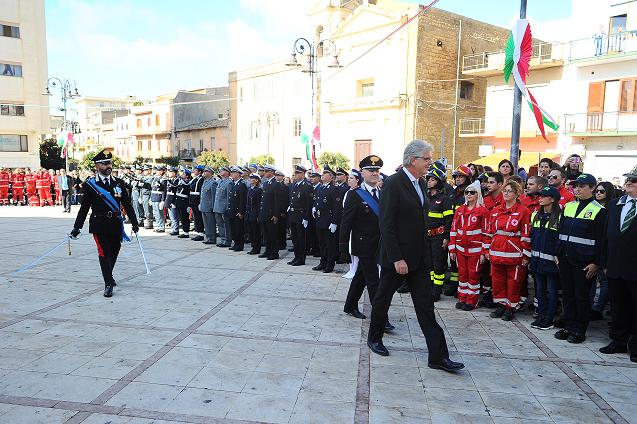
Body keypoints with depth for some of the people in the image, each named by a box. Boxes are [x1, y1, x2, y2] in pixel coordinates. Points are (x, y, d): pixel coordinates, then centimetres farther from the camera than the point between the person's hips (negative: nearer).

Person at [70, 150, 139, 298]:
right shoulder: (90, 184, -1)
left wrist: (134, 222, 7)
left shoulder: (119, 182, 8)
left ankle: (108, 275, 38)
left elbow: (127, 204, 10)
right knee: (104, 252, -5)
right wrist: (77, 227, -1)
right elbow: (84, 207, 1)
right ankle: (108, 284, 3)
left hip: (116, 224, 3)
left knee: (114, 251, 13)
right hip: (99, 225, -3)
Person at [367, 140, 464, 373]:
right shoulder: (393, 183, -16)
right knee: (383, 298, 13)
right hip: (397, 256, -7)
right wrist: (396, 258, -21)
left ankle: (438, 356, 9)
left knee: (426, 305, 6)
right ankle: (374, 338, 34)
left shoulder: (420, 183, 9)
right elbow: (386, 224, -19)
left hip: (419, 257, 7)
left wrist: (425, 252, 10)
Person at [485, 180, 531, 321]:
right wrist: (487, 249, 10)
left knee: (513, 281, 5)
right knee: (497, 279, 11)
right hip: (496, 253, 5)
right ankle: (500, 305, 25)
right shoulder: (495, 211, 11)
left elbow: (526, 235, -7)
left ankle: (511, 308, 18)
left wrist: (525, 255, -9)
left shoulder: (523, 211, -5)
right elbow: (489, 232, 13)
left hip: (514, 254, -5)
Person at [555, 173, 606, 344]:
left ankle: (579, 331, 15)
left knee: (582, 296, 4)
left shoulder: (599, 211, -5)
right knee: (567, 294, 11)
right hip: (565, 259, 5)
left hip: (584, 262, -5)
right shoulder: (568, 206, 11)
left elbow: (601, 239, -8)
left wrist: (596, 263, -12)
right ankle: (568, 326, 22)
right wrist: (558, 254, 9)